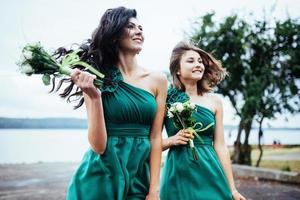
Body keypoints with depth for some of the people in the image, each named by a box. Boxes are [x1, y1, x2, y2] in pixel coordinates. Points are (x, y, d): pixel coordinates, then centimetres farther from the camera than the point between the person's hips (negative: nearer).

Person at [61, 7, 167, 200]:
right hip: (100, 179, -2)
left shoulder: (157, 80, -1)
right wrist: (95, 96, -21)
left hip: (139, 178, 2)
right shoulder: (95, 80, -6)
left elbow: (155, 137, -1)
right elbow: (99, 146, -11)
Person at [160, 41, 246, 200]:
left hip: (210, 173, 2)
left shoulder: (214, 101, 5)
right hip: (178, 174, -2)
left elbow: (220, 146, 5)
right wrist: (172, 140, -17)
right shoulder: (166, 100, -3)